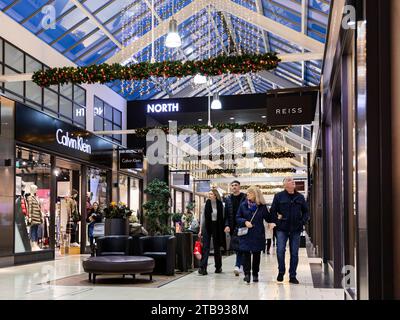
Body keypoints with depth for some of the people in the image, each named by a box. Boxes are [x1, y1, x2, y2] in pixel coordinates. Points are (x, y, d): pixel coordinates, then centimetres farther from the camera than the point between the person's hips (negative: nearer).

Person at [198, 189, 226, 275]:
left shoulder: (220, 205, -2)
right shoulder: (206, 204, 0)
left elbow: (222, 218, 3)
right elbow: (203, 217, 3)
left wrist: (223, 228, -1)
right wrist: (200, 230, 0)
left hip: (217, 227, 0)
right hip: (207, 227, 0)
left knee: (217, 247, 10)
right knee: (205, 247, -6)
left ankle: (218, 267, 24)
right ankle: (203, 267, -10)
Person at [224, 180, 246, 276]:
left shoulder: (245, 197, -1)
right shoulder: (228, 199, 11)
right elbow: (226, 214, 9)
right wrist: (227, 225, -4)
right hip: (232, 227, 4)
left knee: (239, 246, -14)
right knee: (235, 247, 7)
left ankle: (238, 265, -17)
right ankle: (241, 264, 20)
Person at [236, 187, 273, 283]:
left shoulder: (262, 206, 2)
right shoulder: (243, 205, 3)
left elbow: (268, 218, 8)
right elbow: (238, 218, 5)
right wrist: (245, 222, -12)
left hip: (258, 234, 0)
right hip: (246, 234, 0)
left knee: (256, 254, 7)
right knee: (246, 253, -9)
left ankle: (255, 274, 17)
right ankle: (247, 273, -5)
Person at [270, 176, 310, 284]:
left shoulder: (300, 197, 9)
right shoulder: (279, 196, 1)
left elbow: (306, 212, 15)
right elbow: (273, 211, 3)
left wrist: (303, 222, 1)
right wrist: (277, 222, -5)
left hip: (296, 230, 2)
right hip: (282, 229, -2)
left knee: (294, 253, 4)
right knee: (280, 251, -7)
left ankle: (292, 276, 12)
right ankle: (281, 272, 12)